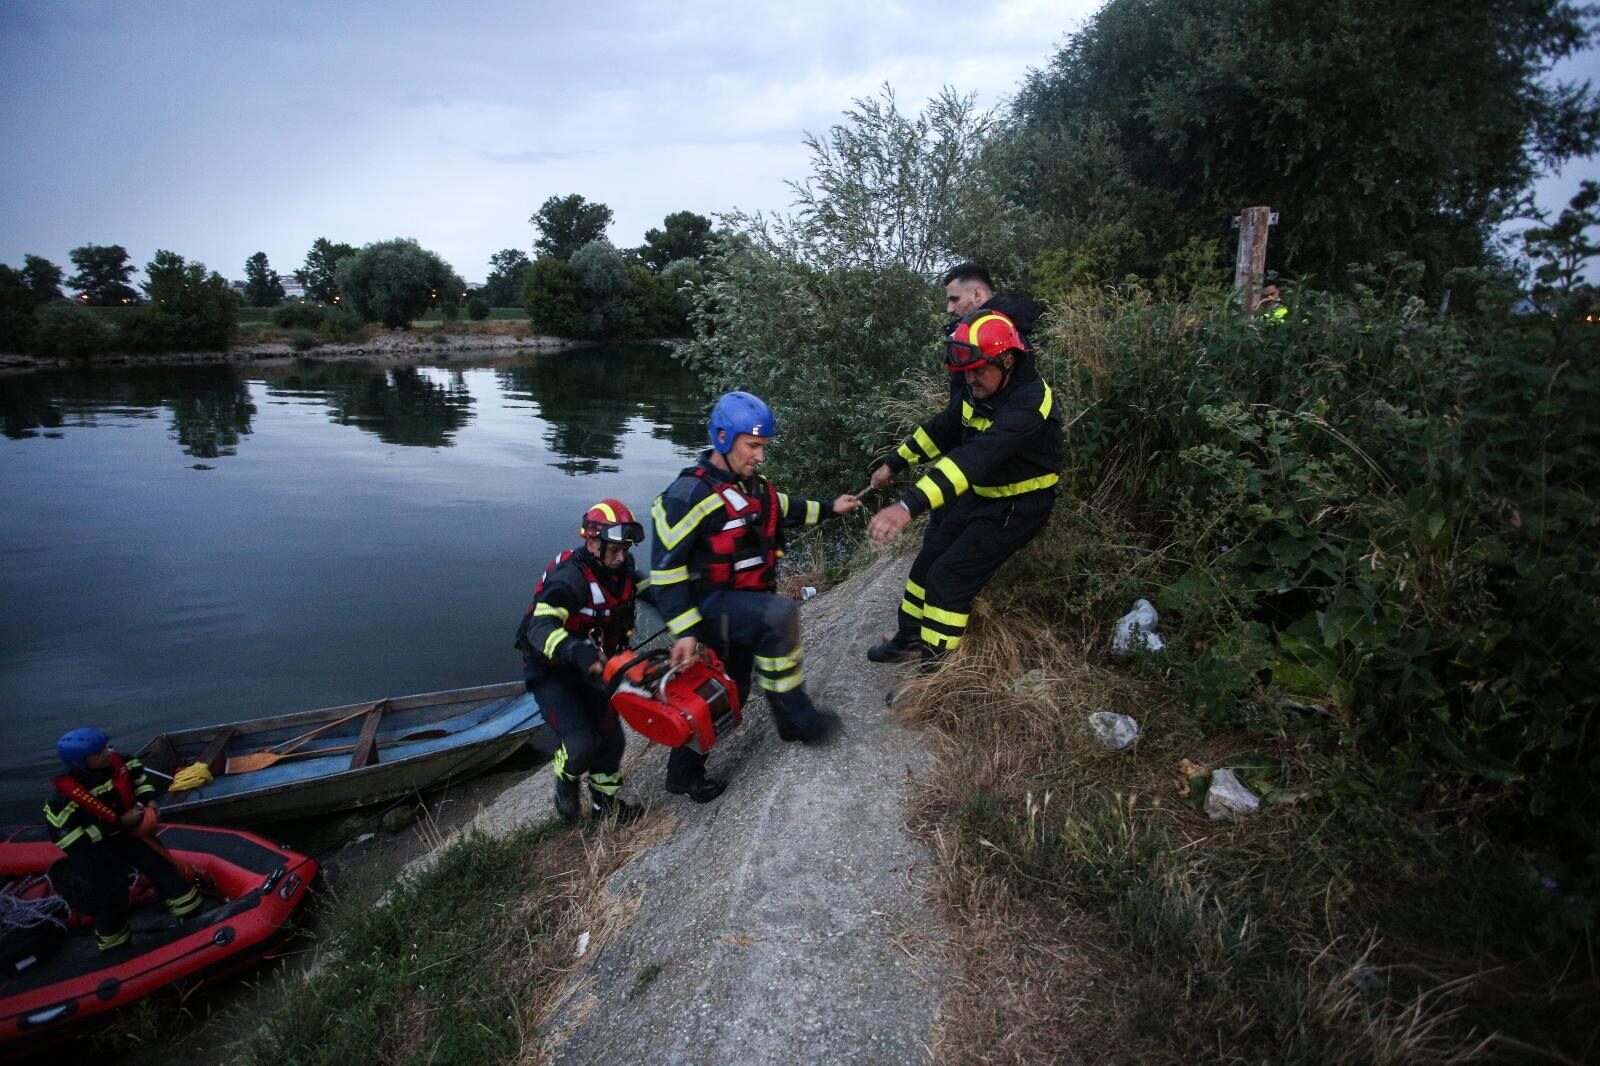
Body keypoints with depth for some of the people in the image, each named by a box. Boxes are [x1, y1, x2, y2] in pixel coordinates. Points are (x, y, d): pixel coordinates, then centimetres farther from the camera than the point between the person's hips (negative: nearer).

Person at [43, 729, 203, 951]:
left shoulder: (120, 763, -16)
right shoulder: (65, 796, -29)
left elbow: (140, 776, 7)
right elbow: (69, 838, -25)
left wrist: (148, 801, -9)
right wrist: (120, 823, -28)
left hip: (132, 833, 5)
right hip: (95, 851, -5)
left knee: (162, 868, 11)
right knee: (108, 899, 8)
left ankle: (194, 916, 26)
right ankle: (115, 947, 32)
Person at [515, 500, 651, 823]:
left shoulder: (621, 566, -6)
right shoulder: (570, 577, -29)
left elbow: (648, 588, 13)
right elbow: (540, 629, -40)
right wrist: (577, 652, -57)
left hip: (588, 671, 7)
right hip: (550, 672, -7)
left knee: (611, 738, 11)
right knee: (582, 745, -20)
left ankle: (604, 801, 36)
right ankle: (566, 777, 16)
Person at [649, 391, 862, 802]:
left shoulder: (750, 484, 4)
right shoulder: (690, 494, -22)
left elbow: (782, 508, 25)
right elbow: (666, 566, -22)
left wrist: (829, 509, 22)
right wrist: (685, 631, -25)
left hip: (743, 604, 9)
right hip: (710, 605, -9)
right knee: (780, 614, -33)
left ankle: (684, 773, 35)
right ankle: (795, 717, -17)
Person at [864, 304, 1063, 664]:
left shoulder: (1029, 402, -32)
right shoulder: (980, 389, -6)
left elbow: (977, 456, -46)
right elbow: (943, 428, 10)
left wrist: (909, 506, -56)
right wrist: (894, 463, 10)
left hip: (1018, 506, -8)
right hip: (981, 496, 8)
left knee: (950, 575, -10)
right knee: (929, 558, 11)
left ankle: (936, 662, 7)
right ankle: (909, 637, 30)